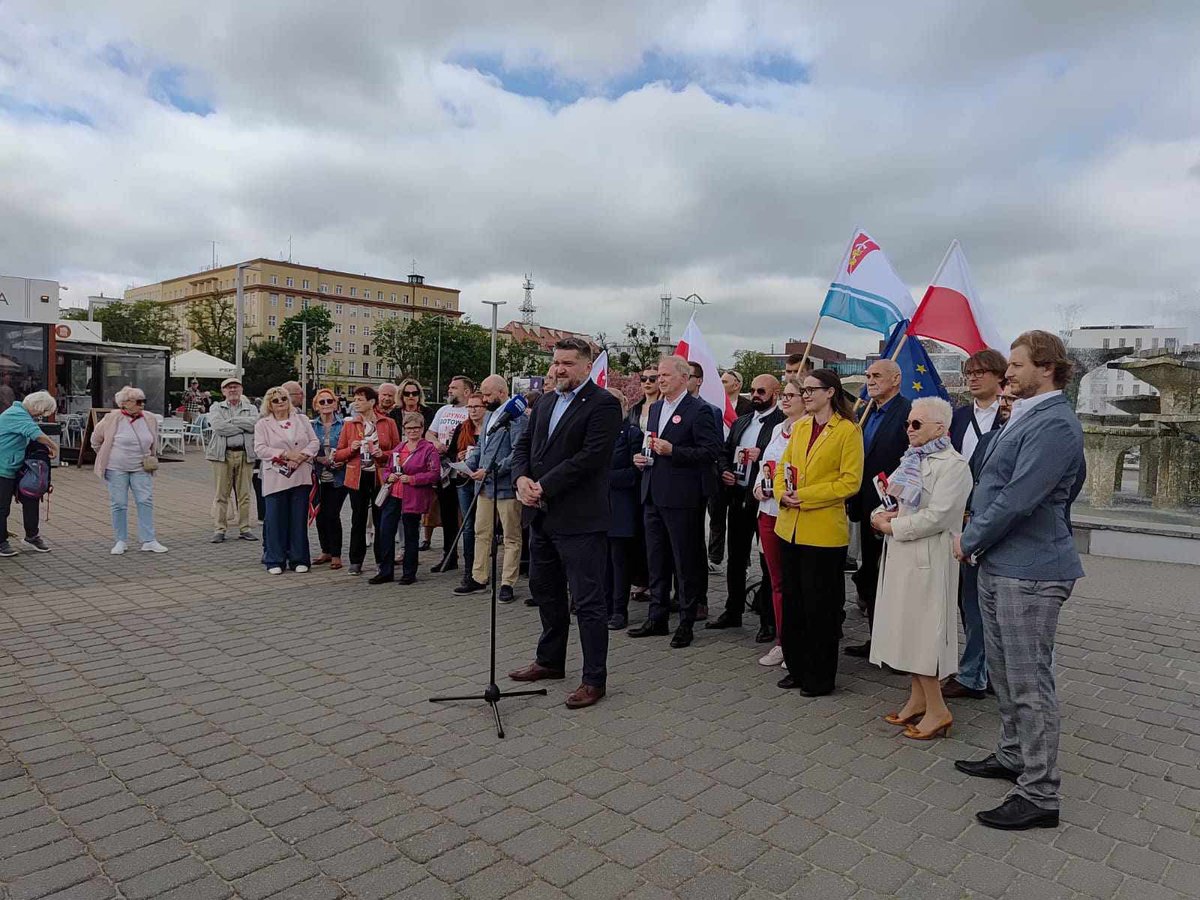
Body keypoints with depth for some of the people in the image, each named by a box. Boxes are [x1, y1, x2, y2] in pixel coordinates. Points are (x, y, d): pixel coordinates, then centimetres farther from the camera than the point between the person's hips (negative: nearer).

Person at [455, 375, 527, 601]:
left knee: (511, 538, 3)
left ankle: (507, 584, 10)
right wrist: (469, 464, 5)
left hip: (506, 487, -9)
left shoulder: (517, 417, -14)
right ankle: (479, 578, 26)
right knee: (481, 534, 15)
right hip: (485, 486, 9)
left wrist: (489, 471, -21)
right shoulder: (488, 416, 16)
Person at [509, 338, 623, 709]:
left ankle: (595, 679, 11)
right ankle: (550, 661, 37)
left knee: (588, 601, -1)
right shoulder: (545, 402, 15)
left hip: (580, 520, -8)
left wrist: (544, 487, -18)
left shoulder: (603, 404, -11)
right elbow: (523, 444, 13)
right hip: (543, 515, 9)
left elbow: (591, 456, -20)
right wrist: (522, 478, -7)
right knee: (545, 591, 20)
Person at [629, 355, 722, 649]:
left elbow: (712, 449, -15)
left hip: (682, 497, -8)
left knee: (686, 561, 4)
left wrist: (673, 451, -22)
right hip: (653, 495, 8)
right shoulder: (655, 408, 15)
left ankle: (686, 622, 15)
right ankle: (658, 618, 25)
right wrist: (642, 457, 6)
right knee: (656, 560, 14)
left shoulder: (699, 410, -9)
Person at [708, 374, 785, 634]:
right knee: (735, 558, 15)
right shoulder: (740, 422, 16)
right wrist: (724, 471, 2)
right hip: (738, 497, 7)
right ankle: (733, 611, 28)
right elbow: (724, 452, 20)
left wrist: (762, 455, -24)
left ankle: (769, 619, 14)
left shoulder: (784, 423, -7)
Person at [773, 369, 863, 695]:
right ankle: (797, 668, 27)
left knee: (820, 606, 3)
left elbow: (850, 482, -13)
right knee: (792, 601, 13)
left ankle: (820, 677, 17)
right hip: (790, 527, 6)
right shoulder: (800, 427, 12)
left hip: (824, 530, -6)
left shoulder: (848, 430, -7)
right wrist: (782, 493, -7)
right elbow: (783, 466, 14)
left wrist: (805, 495, -18)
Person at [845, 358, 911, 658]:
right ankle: (876, 639, 28)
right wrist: (857, 504, 9)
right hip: (868, 508, 8)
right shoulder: (868, 414, 12)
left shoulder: (908, 412, -14)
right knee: (871, 578, 16)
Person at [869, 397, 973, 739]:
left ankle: (937, 710, 6)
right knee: (905, 626, 13)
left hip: (927, 558, -8)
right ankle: (918, 698, 25)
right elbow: (895, 502, 20)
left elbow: (937, 516, -20)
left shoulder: (953, 465, -12)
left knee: (921, 627, -4)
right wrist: (880, 514, -1)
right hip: (900, 555, 9)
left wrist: (893, 527, -13)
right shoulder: (911, 460, 16)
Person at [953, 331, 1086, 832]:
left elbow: (1017, 500, -23)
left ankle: (1039, 796, 10)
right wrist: (977, 539, 8)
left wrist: (969, 541, -11)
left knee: (1029, 683, -2)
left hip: (1029, 570, -10)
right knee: (1003, 672, 21)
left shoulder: (1054, 424, -18)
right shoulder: (1026, 416, 15)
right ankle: (1013, 756, 38)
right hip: (998, 565, 10)